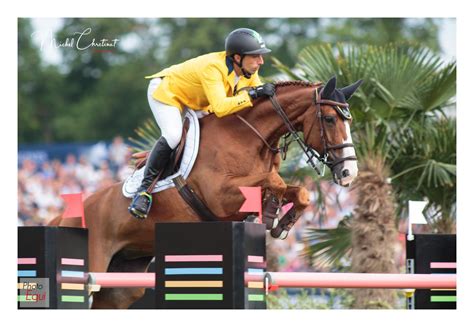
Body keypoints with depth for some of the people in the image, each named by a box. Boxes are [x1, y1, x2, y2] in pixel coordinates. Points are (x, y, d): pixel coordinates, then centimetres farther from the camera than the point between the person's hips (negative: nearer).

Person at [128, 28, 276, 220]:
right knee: (172, 136, -29)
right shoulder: (213, 68, -39)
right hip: (166, 92, -9)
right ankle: (144, 189, -21)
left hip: (195, 102, 9)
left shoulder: (249, 70, -15)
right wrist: (252, 94, -50)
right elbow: (220, 108, -50)